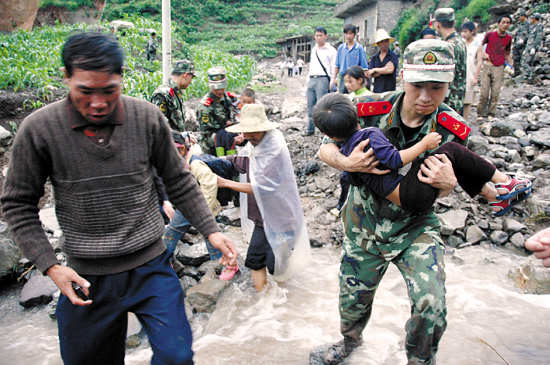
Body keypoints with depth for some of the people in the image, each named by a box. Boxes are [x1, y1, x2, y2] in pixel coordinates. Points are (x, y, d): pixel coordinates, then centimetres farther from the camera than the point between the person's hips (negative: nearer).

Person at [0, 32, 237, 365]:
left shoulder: (149, 118, -8)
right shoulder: (39, 129, -10)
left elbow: (179, 182, 4)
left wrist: (211, 230, -1)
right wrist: (49, 265, -8)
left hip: (151, 267, 0)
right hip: (87, 278, 0)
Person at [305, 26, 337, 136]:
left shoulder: (330, 50, -1)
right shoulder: (313, 50, 20)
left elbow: (334, 68, -5)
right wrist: (308, 80, 17)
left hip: (322, 79, -7)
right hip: (311, 80, 7)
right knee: (310, 105, 9)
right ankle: (310, 129, 17)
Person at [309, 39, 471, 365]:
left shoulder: (452, 129, -16)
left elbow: (444, 189, -1)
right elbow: (325, 148, -7)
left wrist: (447, 183, -26)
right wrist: (346, 163, -29)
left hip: (415, 227, 0)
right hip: (364, 225, 1)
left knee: (431, 307, -20)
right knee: (353, 301, 18)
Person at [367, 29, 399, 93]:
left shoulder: (393, 56, 0)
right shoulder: (374, 58, 11)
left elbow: (390, 70, -15)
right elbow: (370, 74, 2)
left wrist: (375, 69, -2)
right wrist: (384, 70, -8)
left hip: (390, 90, -3)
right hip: (376, 89, 3)